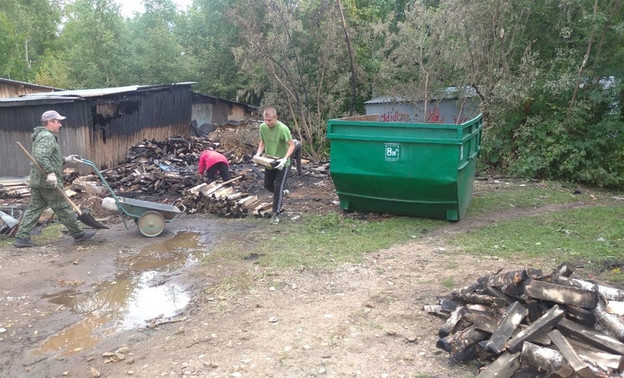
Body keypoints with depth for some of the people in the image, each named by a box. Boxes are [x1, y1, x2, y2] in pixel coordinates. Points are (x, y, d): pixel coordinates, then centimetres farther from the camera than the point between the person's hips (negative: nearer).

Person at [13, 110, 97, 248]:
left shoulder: (41, 136, 21)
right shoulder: (47, 137, -14)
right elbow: (41, 156, -28)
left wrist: (65, 160, 27)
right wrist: (50, 172, -34)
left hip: (36, 181, 10)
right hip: (48, 182, -10)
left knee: (34, 209, 10)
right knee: (63, 208, 0)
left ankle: (21, 237, 8)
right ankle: (78, 234, 9)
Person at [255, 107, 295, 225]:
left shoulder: (283, 129, -26)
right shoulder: (263, 127, -9)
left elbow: (292, 145, -21)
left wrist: (285, 159, -35)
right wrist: (259, 153, -10)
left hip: (282, 163, -6)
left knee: (278, 188, -7)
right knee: (267, 185, 17)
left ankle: (275, 214, 2)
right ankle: (282, 193, 46)